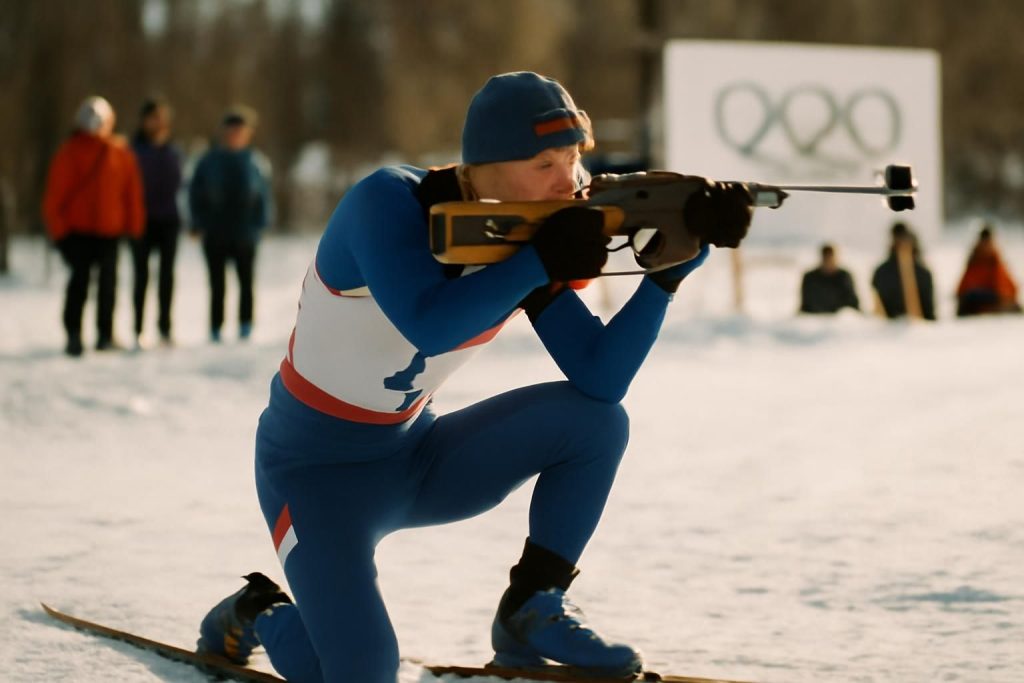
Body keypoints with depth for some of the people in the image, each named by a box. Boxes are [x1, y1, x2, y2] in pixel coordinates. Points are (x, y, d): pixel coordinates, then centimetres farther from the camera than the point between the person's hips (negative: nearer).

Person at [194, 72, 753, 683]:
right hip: (318, 468, -6)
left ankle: (533, 612, 0)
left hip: (417, 455, 6)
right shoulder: (389, 202, -24)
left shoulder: (526, 241, -6)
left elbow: (601, 379, -12)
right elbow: (429, 325, -41)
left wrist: (674, 264, -20)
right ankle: (257, 614, 11)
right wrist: (543, 262, -36)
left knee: (595, 420, -13)